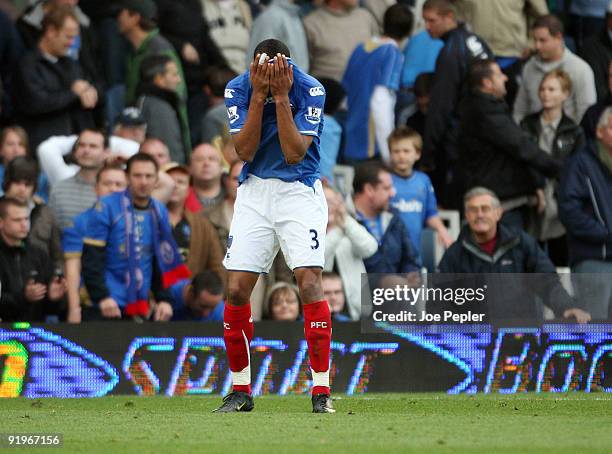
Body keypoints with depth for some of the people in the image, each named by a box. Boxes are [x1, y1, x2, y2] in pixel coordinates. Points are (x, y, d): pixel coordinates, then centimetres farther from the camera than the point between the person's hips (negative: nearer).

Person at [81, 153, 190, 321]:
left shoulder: (159, 212, 9)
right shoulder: (106, 207, -6)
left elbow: (163, 261, 15)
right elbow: (91, 260, -9)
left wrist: (165, 299, 5)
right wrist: (102, 298, -17)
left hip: (140, 305, 5)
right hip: (109, 304, -5)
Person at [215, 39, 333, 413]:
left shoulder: (309, 89, -14)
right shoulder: (239, 88, -6)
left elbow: (295, 153, -19)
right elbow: (245, 150, -12)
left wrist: (281, 97, -25)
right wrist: (259, 95, -20)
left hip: (298, 191, -3)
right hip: (255, 192, 3)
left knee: (309, 281, -19)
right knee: (237, 289, -4)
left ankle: (321, 391, -14)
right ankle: (241, 392, 10)